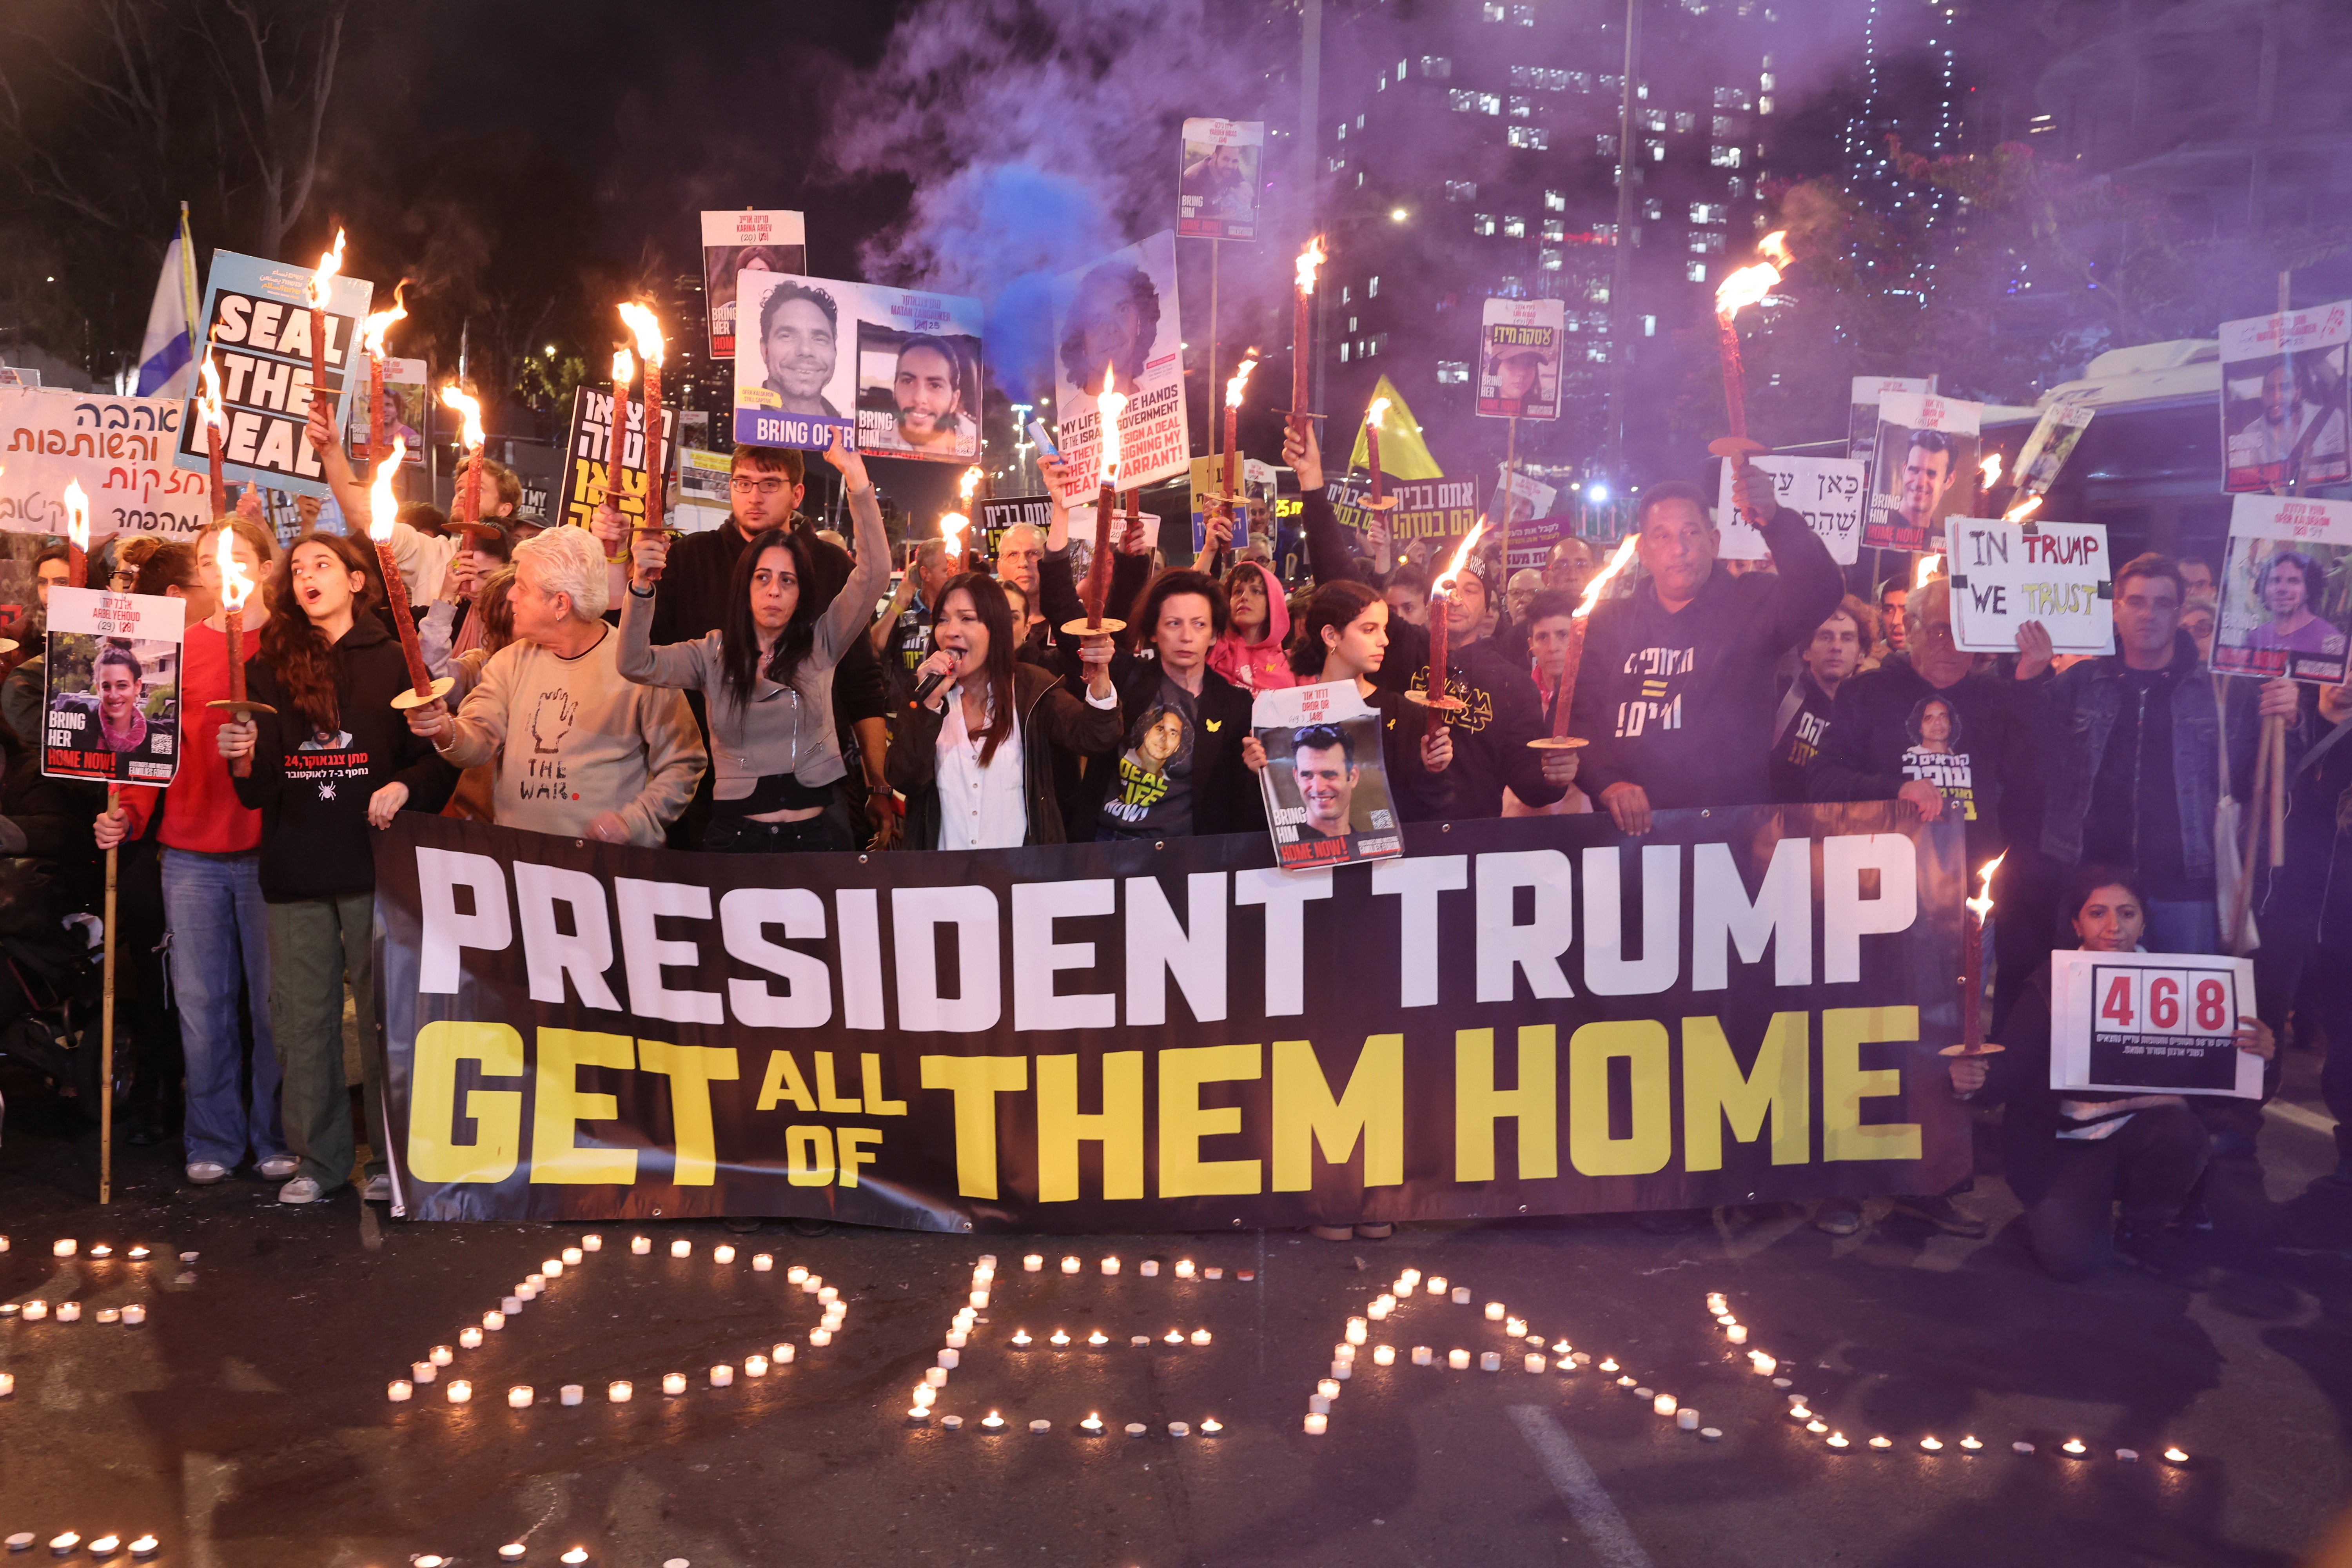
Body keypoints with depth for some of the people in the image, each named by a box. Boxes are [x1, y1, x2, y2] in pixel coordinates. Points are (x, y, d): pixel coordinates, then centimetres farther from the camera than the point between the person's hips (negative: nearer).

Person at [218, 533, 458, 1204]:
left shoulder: (393, 662, 4)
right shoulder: (270, 668, 11)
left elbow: (439, 754, 2)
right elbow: (258, 792, 10)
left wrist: (406, 786, -16)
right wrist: (243, 760, -11)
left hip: (374, 863, -3)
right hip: (294, 868, 3)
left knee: (383, 1010, 2)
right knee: (302, 1016, 6)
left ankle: (393, 1157, 13)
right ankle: (318, 1158, 17)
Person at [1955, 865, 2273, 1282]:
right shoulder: (2050, 985, -6)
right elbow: (2009, 1071, -16)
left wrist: (2258, 1050, -27)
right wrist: (1972, 1081, -39)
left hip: (2144, 1128, 3)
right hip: (2068, 1142, -3)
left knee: (2180, 1130, -32)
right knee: (2071, 1257, -22)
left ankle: (2143, 1229, -1)